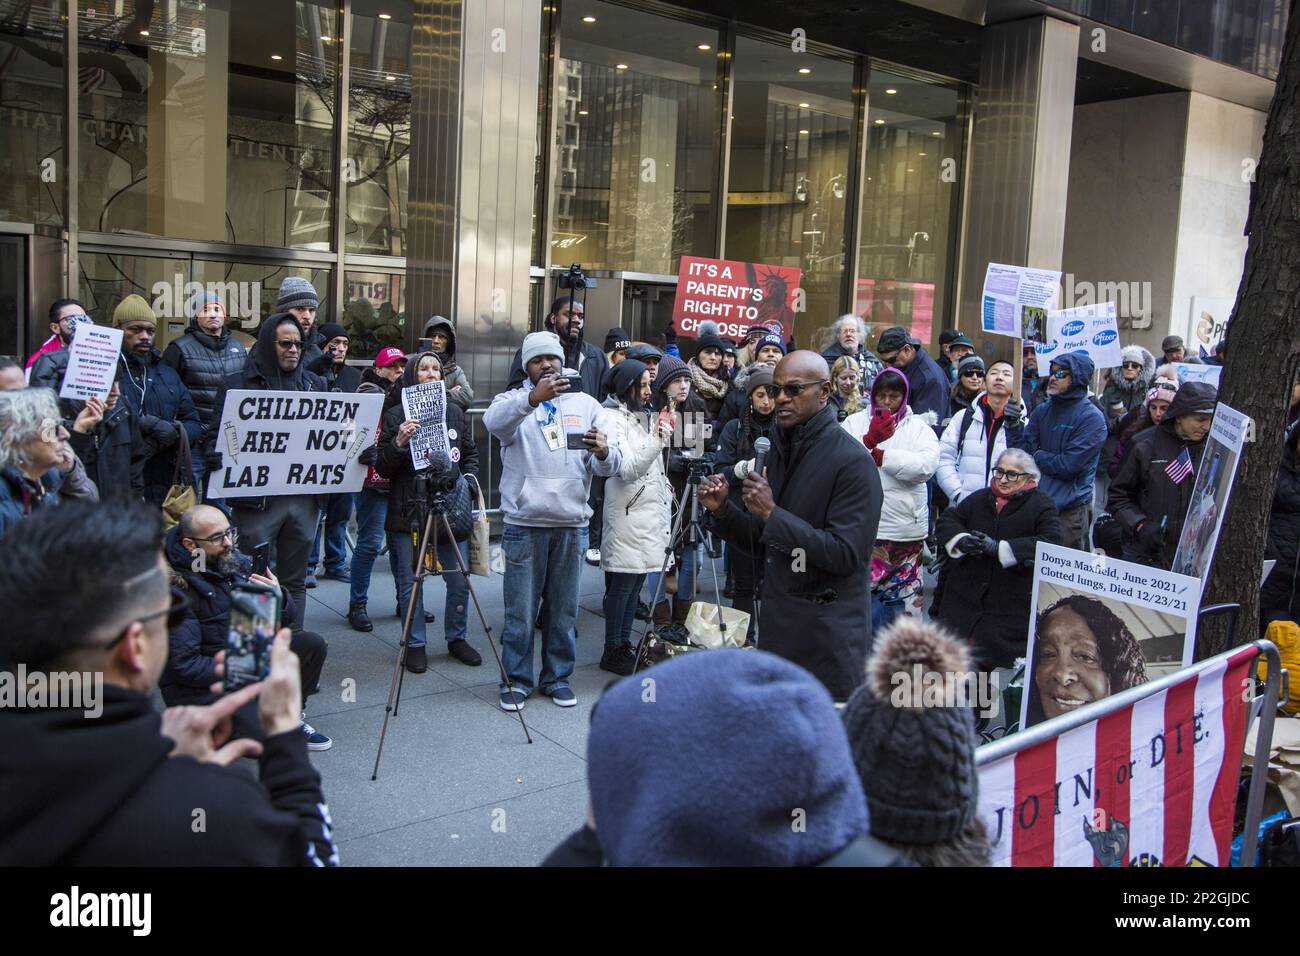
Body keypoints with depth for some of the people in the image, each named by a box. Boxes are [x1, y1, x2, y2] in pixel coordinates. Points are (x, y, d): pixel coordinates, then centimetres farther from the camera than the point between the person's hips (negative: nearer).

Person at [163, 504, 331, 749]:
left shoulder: (235, 562, -2)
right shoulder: (175, 591, -21)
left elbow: (286, 618, 4)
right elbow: (185, 667, -23)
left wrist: (278, 598, -18)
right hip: (198, 689, -7)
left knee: (312, 644, -8)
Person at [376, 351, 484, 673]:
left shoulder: (454, 412, 10)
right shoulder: (396, 414, -1)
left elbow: (471, 453, 22)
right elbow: (382, 468, -3)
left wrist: (469, 479, 6)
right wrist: (398, 443, -19)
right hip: (408, 512, -3)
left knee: (460, 580, 5)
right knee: (410, 582, 3)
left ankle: (457, 638, 23)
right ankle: (415, 645, 18)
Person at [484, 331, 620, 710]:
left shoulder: (586, 404, 10)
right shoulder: (515, 399, 3)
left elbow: (609, 466, 3)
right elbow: (494, 422, -23)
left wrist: (603, 452, -22)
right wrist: (532, 398, -41)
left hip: (572, 524, 2)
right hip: (524, 525, -2)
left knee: (564, 609, 11)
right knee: (520, 610, 4)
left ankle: (557, 676, 26)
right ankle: (516, 679, 18)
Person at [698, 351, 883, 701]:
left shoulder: (852, 460, -14)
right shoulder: (778, 449, 10)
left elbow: (846, 554, -20)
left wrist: (773, 514, -22)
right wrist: (723, 508, -4)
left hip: (828, 630, -7)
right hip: (776, 621, 7)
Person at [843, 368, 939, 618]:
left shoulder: (919, 426, 6)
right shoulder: (855, 422, 7)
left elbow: (927, 465, -12)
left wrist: (880, 455, -11)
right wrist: (869, 440, -18)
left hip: (905, 526, 0)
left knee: (906, 592, 7)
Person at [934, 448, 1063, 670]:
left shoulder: (1042, 506, -2)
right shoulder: (980, 498, 12)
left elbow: (1051, 544, -18)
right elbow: (945, 520, 12)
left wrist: (999, 548, -22)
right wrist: (961, 540, -11)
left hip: (1012, 601, -4)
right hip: (965, 592, 4)